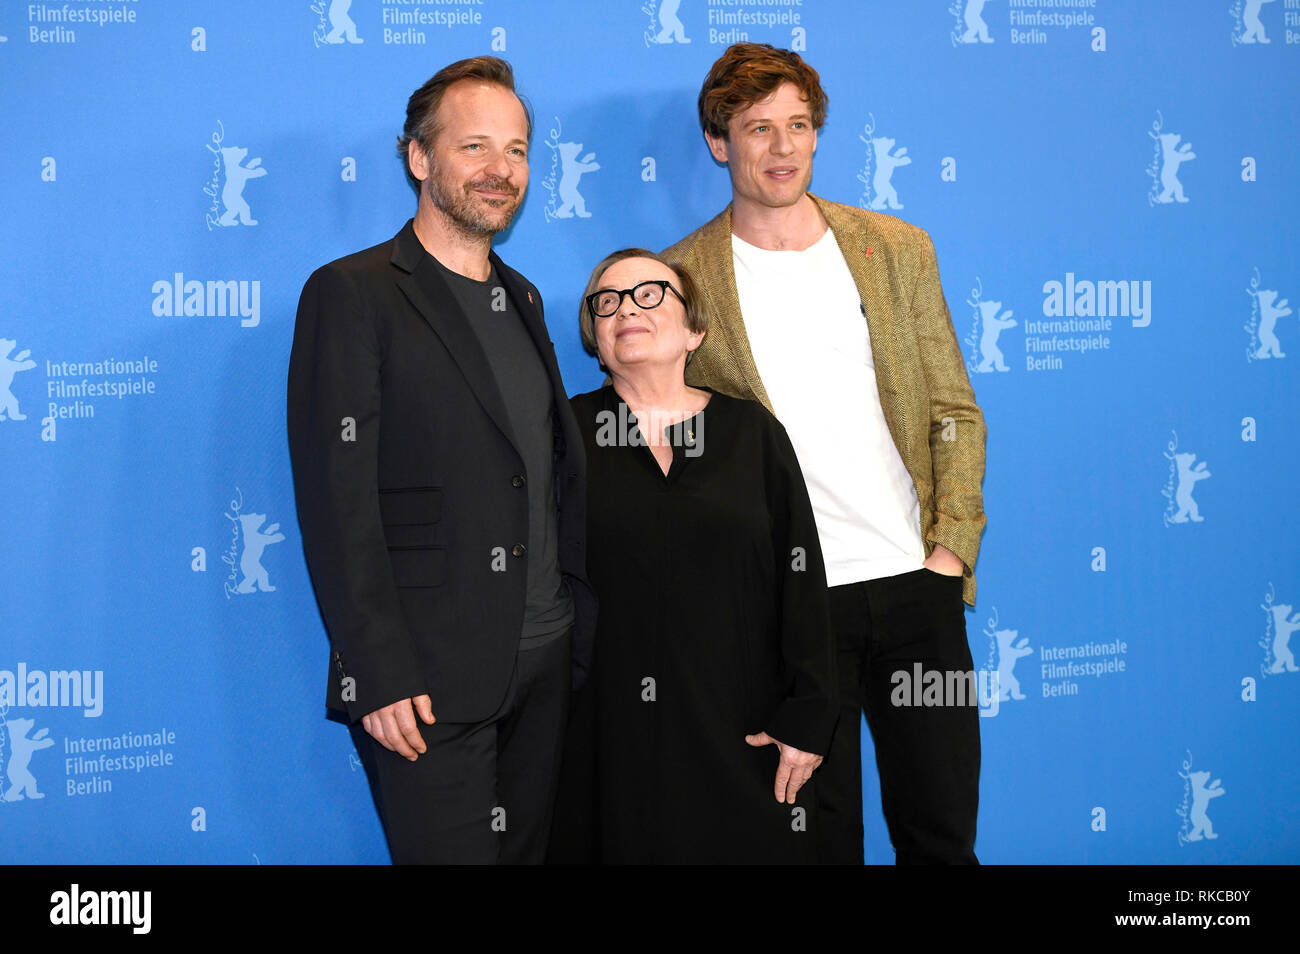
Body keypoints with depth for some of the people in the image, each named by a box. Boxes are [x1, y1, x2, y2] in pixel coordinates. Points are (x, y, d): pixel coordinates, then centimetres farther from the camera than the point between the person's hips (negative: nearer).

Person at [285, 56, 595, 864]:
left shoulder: (522, 299, 15)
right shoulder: (351, 295, -7)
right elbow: (336, 501, -13)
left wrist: (583, 631, 12)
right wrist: (379, 676, -17)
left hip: (544, 666, 7)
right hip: (424, 680, -7)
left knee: (533, 848, 15)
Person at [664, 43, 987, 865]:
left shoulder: (898, 249, 7)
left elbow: (954, 410, 9)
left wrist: (953, 547, -1)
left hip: (916, 582, 3)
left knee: (942, 827, 11)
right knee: (822, 833, 8)